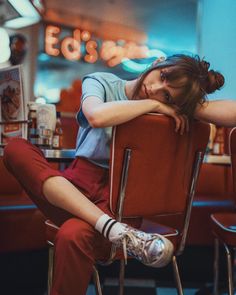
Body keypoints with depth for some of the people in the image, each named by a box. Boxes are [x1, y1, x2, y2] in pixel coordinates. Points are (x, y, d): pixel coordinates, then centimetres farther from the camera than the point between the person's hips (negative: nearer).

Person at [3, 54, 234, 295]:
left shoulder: (170, 110, 3)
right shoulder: (101, 83, 4)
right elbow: (97, 116, -19)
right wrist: (152, 105, -11)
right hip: (72, 188, 3)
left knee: (73, 235, -36)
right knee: (16, 149, -25)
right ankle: (116, 230, -30)